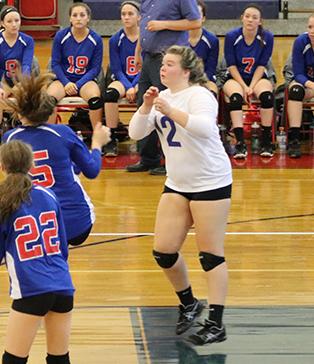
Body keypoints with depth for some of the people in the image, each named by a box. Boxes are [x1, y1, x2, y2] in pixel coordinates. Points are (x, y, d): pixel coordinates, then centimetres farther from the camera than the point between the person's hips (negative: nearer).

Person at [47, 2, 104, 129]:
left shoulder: (96, 39, -4)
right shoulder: (61, 36, -4)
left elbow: (96, 68, -1)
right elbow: (55, 63, 0)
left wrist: (78, 84, -12)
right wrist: (66, 83, -13)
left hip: (85, 80, 0)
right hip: (63, 78, 0)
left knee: (95, 98, -32)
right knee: (50, 97, -31)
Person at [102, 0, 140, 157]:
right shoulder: (115, 40, 1)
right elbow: (116, 69, 2)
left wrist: (135, 87, -19)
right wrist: (128, 87, -15)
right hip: (123, 79, 2)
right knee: (110, 93, -32)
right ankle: (112, 140, -26)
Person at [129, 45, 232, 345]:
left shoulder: (199, 95, -13)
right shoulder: (163, 97, 9)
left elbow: (205, 127, -32)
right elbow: (136, 133, 1)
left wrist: (172, 112, -40)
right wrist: (146, 106, -14)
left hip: (210, 183, -7)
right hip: (177, 184, 7)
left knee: (210, 254, -4)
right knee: (163, 251, 4)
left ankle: (216, 325, -1)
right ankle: (188, 304, 27)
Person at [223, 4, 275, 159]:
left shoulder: (267, 37, -7)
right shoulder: (231, 36, -10)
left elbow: (261, 65, -6)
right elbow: (231, 66, -8)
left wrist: (251, 87, -17)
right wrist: (244, 86, -17)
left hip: (257, 77, 1)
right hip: (235, 77, -1)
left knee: (267, 95, -31)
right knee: (236, 96, -34)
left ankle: (266, 141, -22)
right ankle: (240, 143, -34)